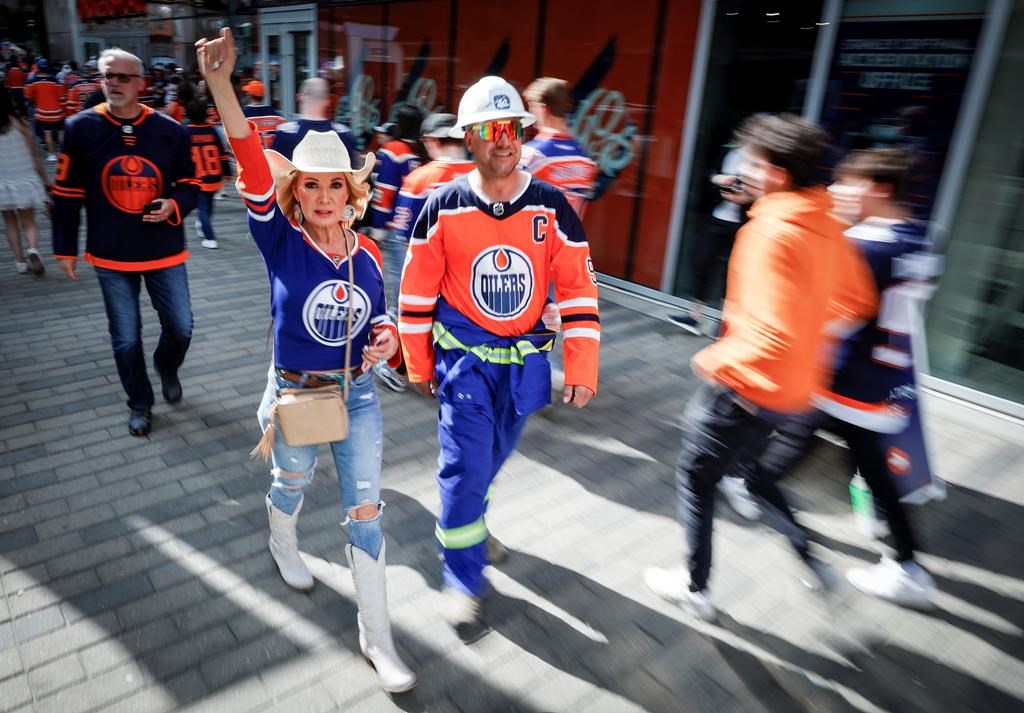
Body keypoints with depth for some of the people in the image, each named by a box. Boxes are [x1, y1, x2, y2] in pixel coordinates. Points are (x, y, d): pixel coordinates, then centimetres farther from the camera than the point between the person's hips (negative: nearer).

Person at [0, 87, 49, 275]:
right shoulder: (17, 123, -7)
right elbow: (34, 155, -4)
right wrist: (45, 179, 8)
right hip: (25, 179, 0)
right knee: (29, 222, 8)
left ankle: (20, 261, 17)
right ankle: (32, 250, -19)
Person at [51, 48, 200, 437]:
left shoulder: (169, 130, -4)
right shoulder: (81, 128, -5)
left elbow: (189, 183, 7)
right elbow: (67, 194, 1)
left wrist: (174, 205, -16)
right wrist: (65, 249, 3)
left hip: (165, 252, 0)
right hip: (111, 256, 0)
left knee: (181, 328, 6)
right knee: (126, 339, 8)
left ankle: (167, 367, 40)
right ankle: (140, 404, 28)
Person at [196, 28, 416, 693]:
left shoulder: (366, 252, -4)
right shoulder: (281, 242, -13)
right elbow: (254, 168, -28)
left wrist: (387, 336, -13)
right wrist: (221, 84, -40)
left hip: (359, 395, 2)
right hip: (296, 394, -1)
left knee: (366, 510, 5)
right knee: (292, 483, 25)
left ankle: (377, 636, 20)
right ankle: (284, 547, 62)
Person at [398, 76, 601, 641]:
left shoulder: (551, 207, -6)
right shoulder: (443, 208, -9)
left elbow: (578, 290, -2)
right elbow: (417, 292, 0)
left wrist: (581, 368, -3)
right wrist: (419, 365, 5)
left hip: (525, 361, 3)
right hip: (464, 359, -2)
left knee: (491, 457, 18)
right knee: (466, 465, -5)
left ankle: (467, 520, 49)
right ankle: (462, 583, 15)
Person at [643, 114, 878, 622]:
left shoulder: (772, 232, -26)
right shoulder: (826, 225, 2)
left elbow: (771, 336, -31)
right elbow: (858, 300, 13)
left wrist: (715, 360, -16)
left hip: (744, 387, -8)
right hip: (793, 387, 9)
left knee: (694, 479, 12)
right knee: (744, 465, 30)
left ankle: (695, 588, 27)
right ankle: (808, 556, 30)